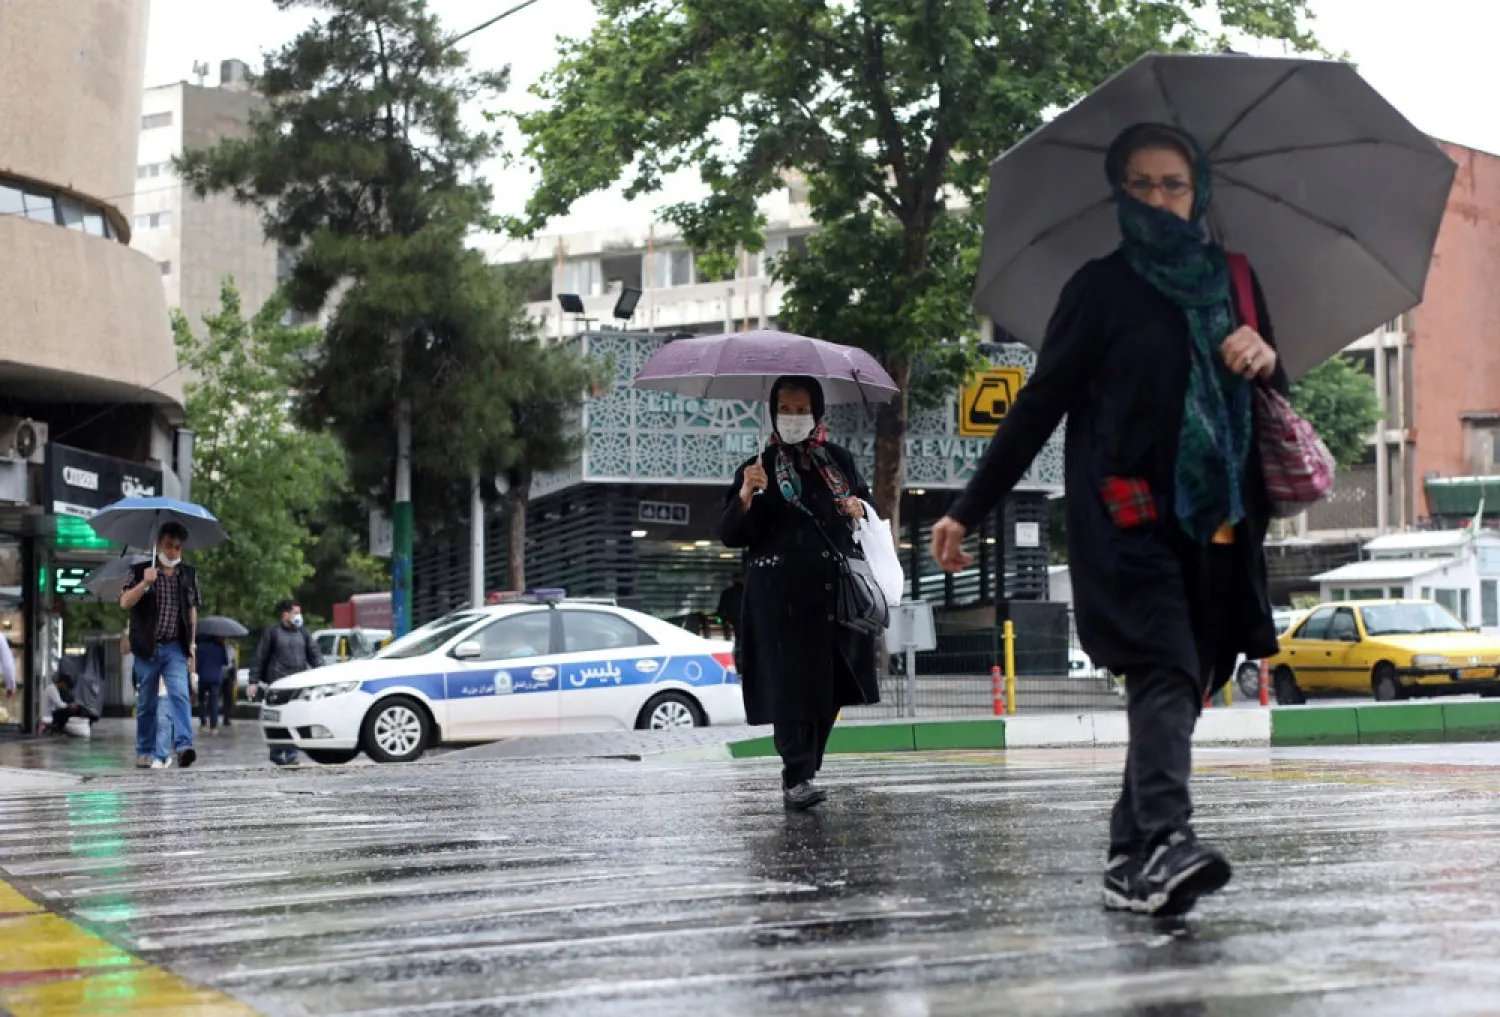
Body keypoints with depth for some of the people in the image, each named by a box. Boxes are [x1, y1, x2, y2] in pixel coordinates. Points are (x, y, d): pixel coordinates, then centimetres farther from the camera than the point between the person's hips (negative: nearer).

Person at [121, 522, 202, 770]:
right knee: (146, 702, 7)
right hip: (147, 647, -1)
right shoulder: (140, 571, 1)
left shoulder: (188, 574, 10)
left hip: (175, 647, 1)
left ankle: (184, 747, -27)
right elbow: (125, 603, -9)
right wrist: (144, 582, -23)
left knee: (180, 694, -17)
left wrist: (191, 645, 12)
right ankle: (146, 752, 18)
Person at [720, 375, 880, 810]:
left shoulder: (838, 460, 12)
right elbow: (729, 535, -2)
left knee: (830, 682, 6)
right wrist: (745, 495, -20)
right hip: (782, 593, -4)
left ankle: (806, 769, 19)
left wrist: (859, 508, -1)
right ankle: (796, 778, -17)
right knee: (793, 680, -14)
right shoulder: (760, 468, 3)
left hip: (835, 590, 4)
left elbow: (864, 500, 23)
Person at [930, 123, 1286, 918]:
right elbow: (1039, 404, 3)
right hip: (1128, 519, -5)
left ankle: (1131, 861, 10)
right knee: (1163, 673, -21)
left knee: (1180, 684, 4)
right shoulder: (1102, 287, 3)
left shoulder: (1233, 284, 16)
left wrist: (1268, 363, -2)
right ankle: (1165, 841, -33)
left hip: (1215, 525, 5)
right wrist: (969, 511, 0)